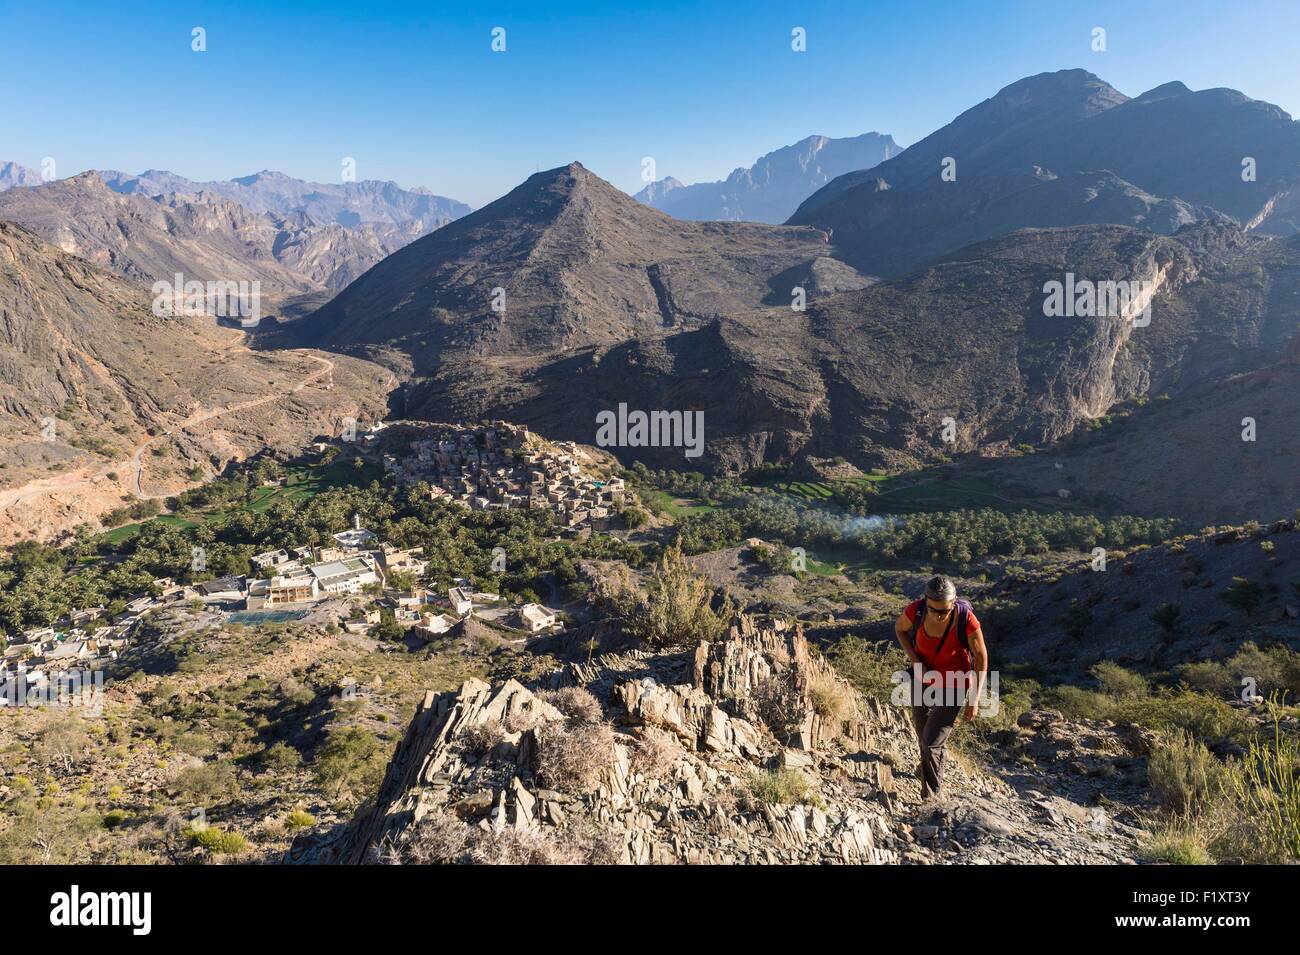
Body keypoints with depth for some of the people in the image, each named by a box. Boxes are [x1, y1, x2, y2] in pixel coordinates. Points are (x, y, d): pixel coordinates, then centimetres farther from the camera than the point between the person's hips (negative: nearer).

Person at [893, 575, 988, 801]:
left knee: (932, 742, -4)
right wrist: (916, 662, -14)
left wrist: (974, 699, -14)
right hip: (923, 678, 4)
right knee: (924, 736, 23)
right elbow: (899, 629, -2)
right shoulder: (915, 610, -26)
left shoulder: (966, 620, -33)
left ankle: (932, 796, 23)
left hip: (954, 686, -3)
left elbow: (981, 657, -16)